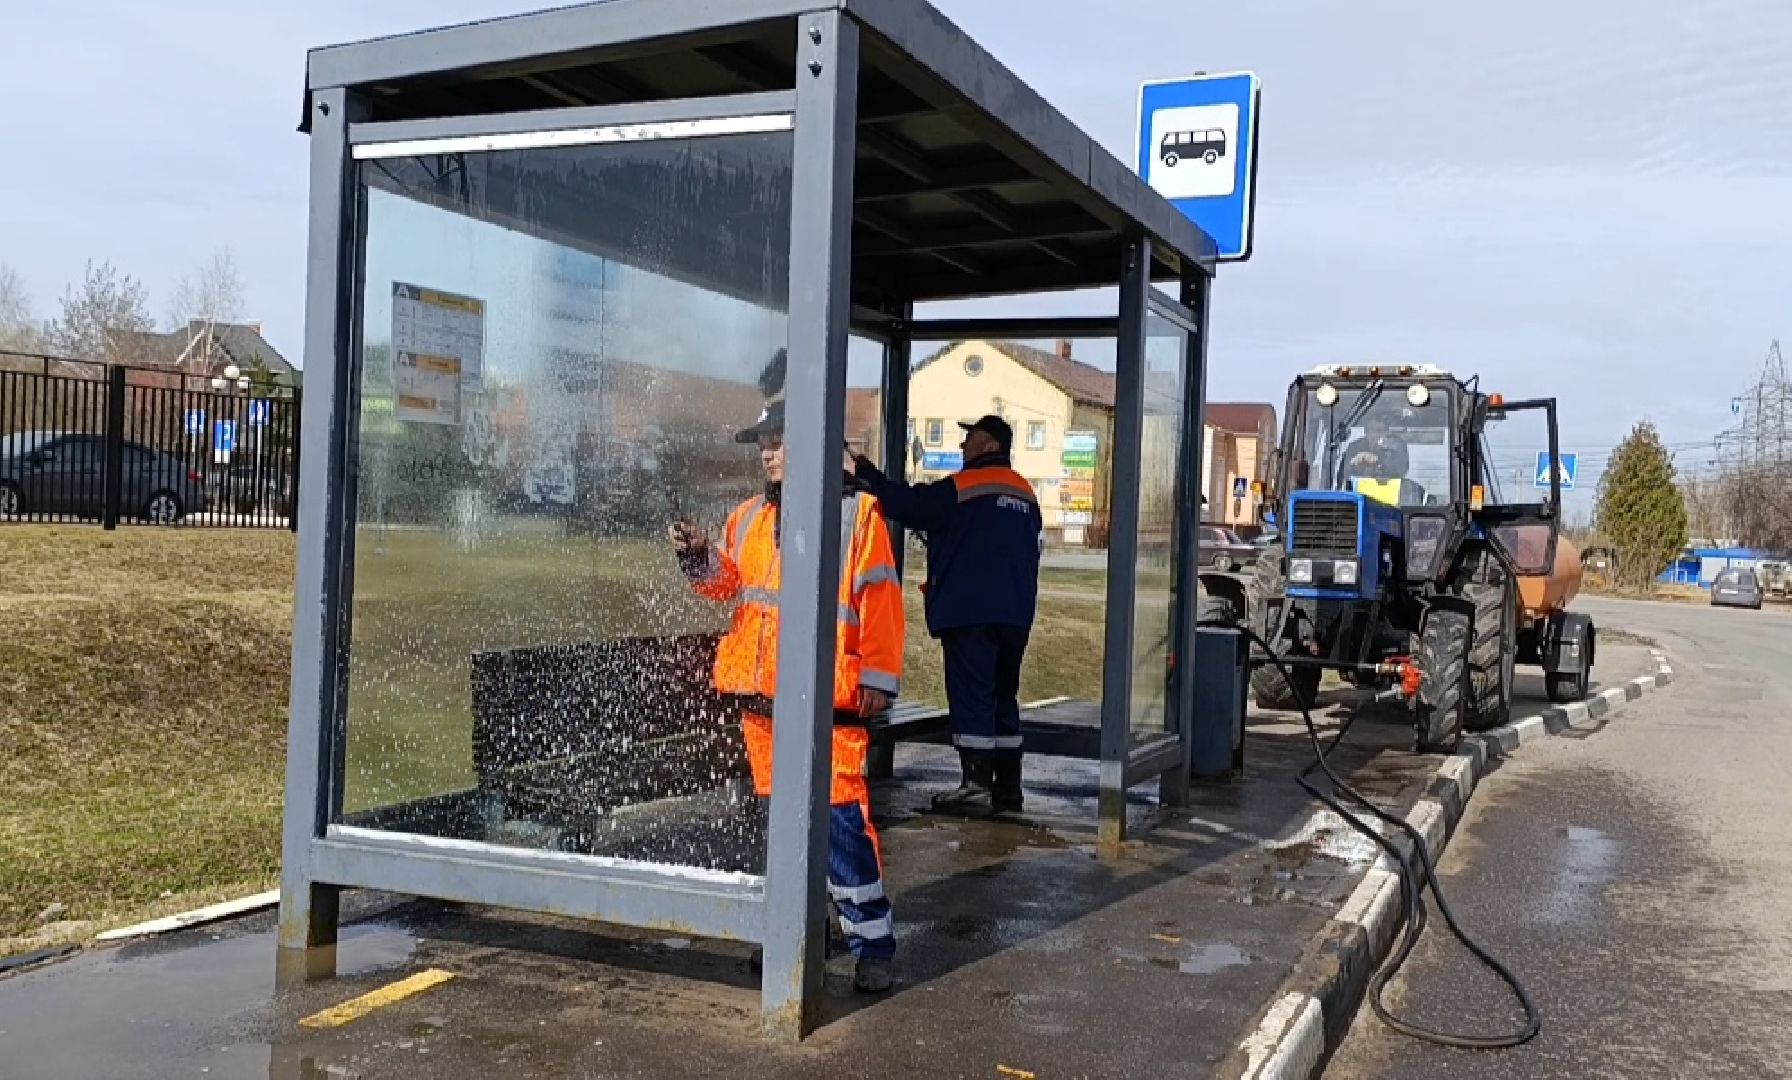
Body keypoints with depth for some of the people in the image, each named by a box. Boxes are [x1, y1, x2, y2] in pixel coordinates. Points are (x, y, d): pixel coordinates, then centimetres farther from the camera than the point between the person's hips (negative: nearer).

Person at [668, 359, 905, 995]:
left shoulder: (856, 513, -3)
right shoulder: (750, 516, 15)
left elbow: (880, 602, -5)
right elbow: (728, 583, 11)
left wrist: (878, 679, -9)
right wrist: (700, 558, -10)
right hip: (760, 697, 6)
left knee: (840, 818, -9)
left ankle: (872, 940, 1)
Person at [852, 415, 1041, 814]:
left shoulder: (963, 487, -8)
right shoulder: (1026, 494, 16)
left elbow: (908, 504, -9)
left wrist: (864, 472, 0)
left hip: (969, 614, -7)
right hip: (1015, 615, 7)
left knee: (970, 696, -5)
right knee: (1003, 697, 13)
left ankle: (977, 785, -7)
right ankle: (1008, 788, 15)